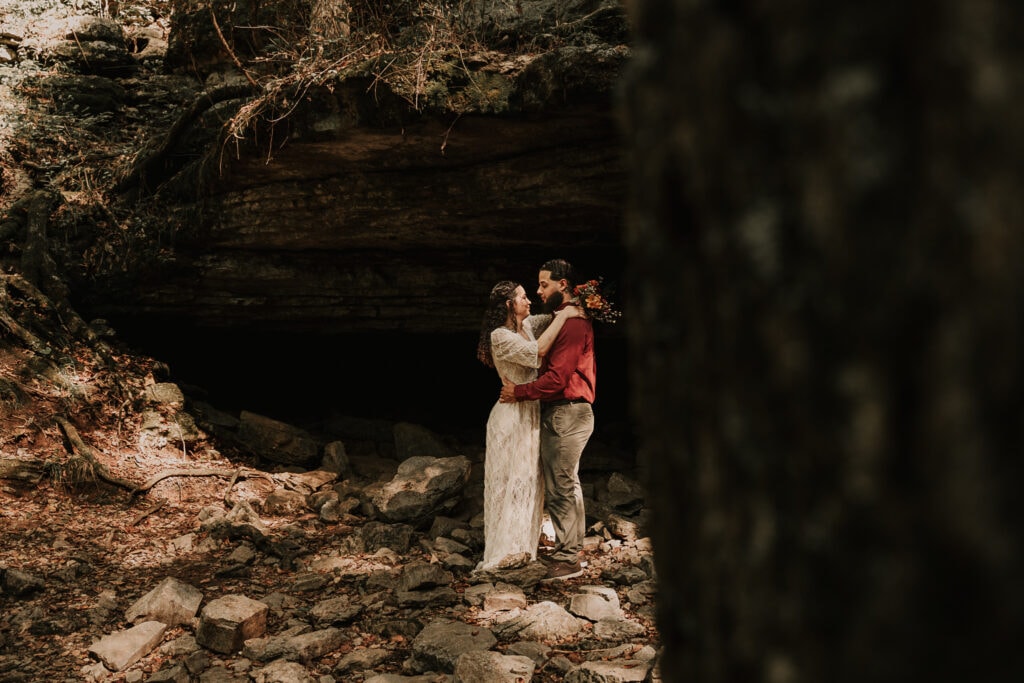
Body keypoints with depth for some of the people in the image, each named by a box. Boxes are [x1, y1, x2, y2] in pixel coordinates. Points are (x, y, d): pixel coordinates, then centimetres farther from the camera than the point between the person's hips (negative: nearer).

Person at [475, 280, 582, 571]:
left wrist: (574, 307, 1)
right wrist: (564, 315, -23)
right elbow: (538, 350, -29)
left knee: (529, 478, 16)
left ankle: (523, 543, 28)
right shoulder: (500, 336, -18)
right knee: (511, 481, -1)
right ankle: (506, 550, 8)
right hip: (513, 415, -8)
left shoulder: (527, 325, 6)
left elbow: (550, 319, 21)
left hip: (531, 413, 8)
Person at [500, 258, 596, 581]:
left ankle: (568, 559, -1)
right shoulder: (563, 319, 18)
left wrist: (519, 392, -13)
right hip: (559, 412, 11)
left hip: (567, 413, -11)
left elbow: (557, 378, -22)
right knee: (565, 484, 16)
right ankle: (570, 548, 25)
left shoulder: (573, 322, -16)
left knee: (562, 486, -7)